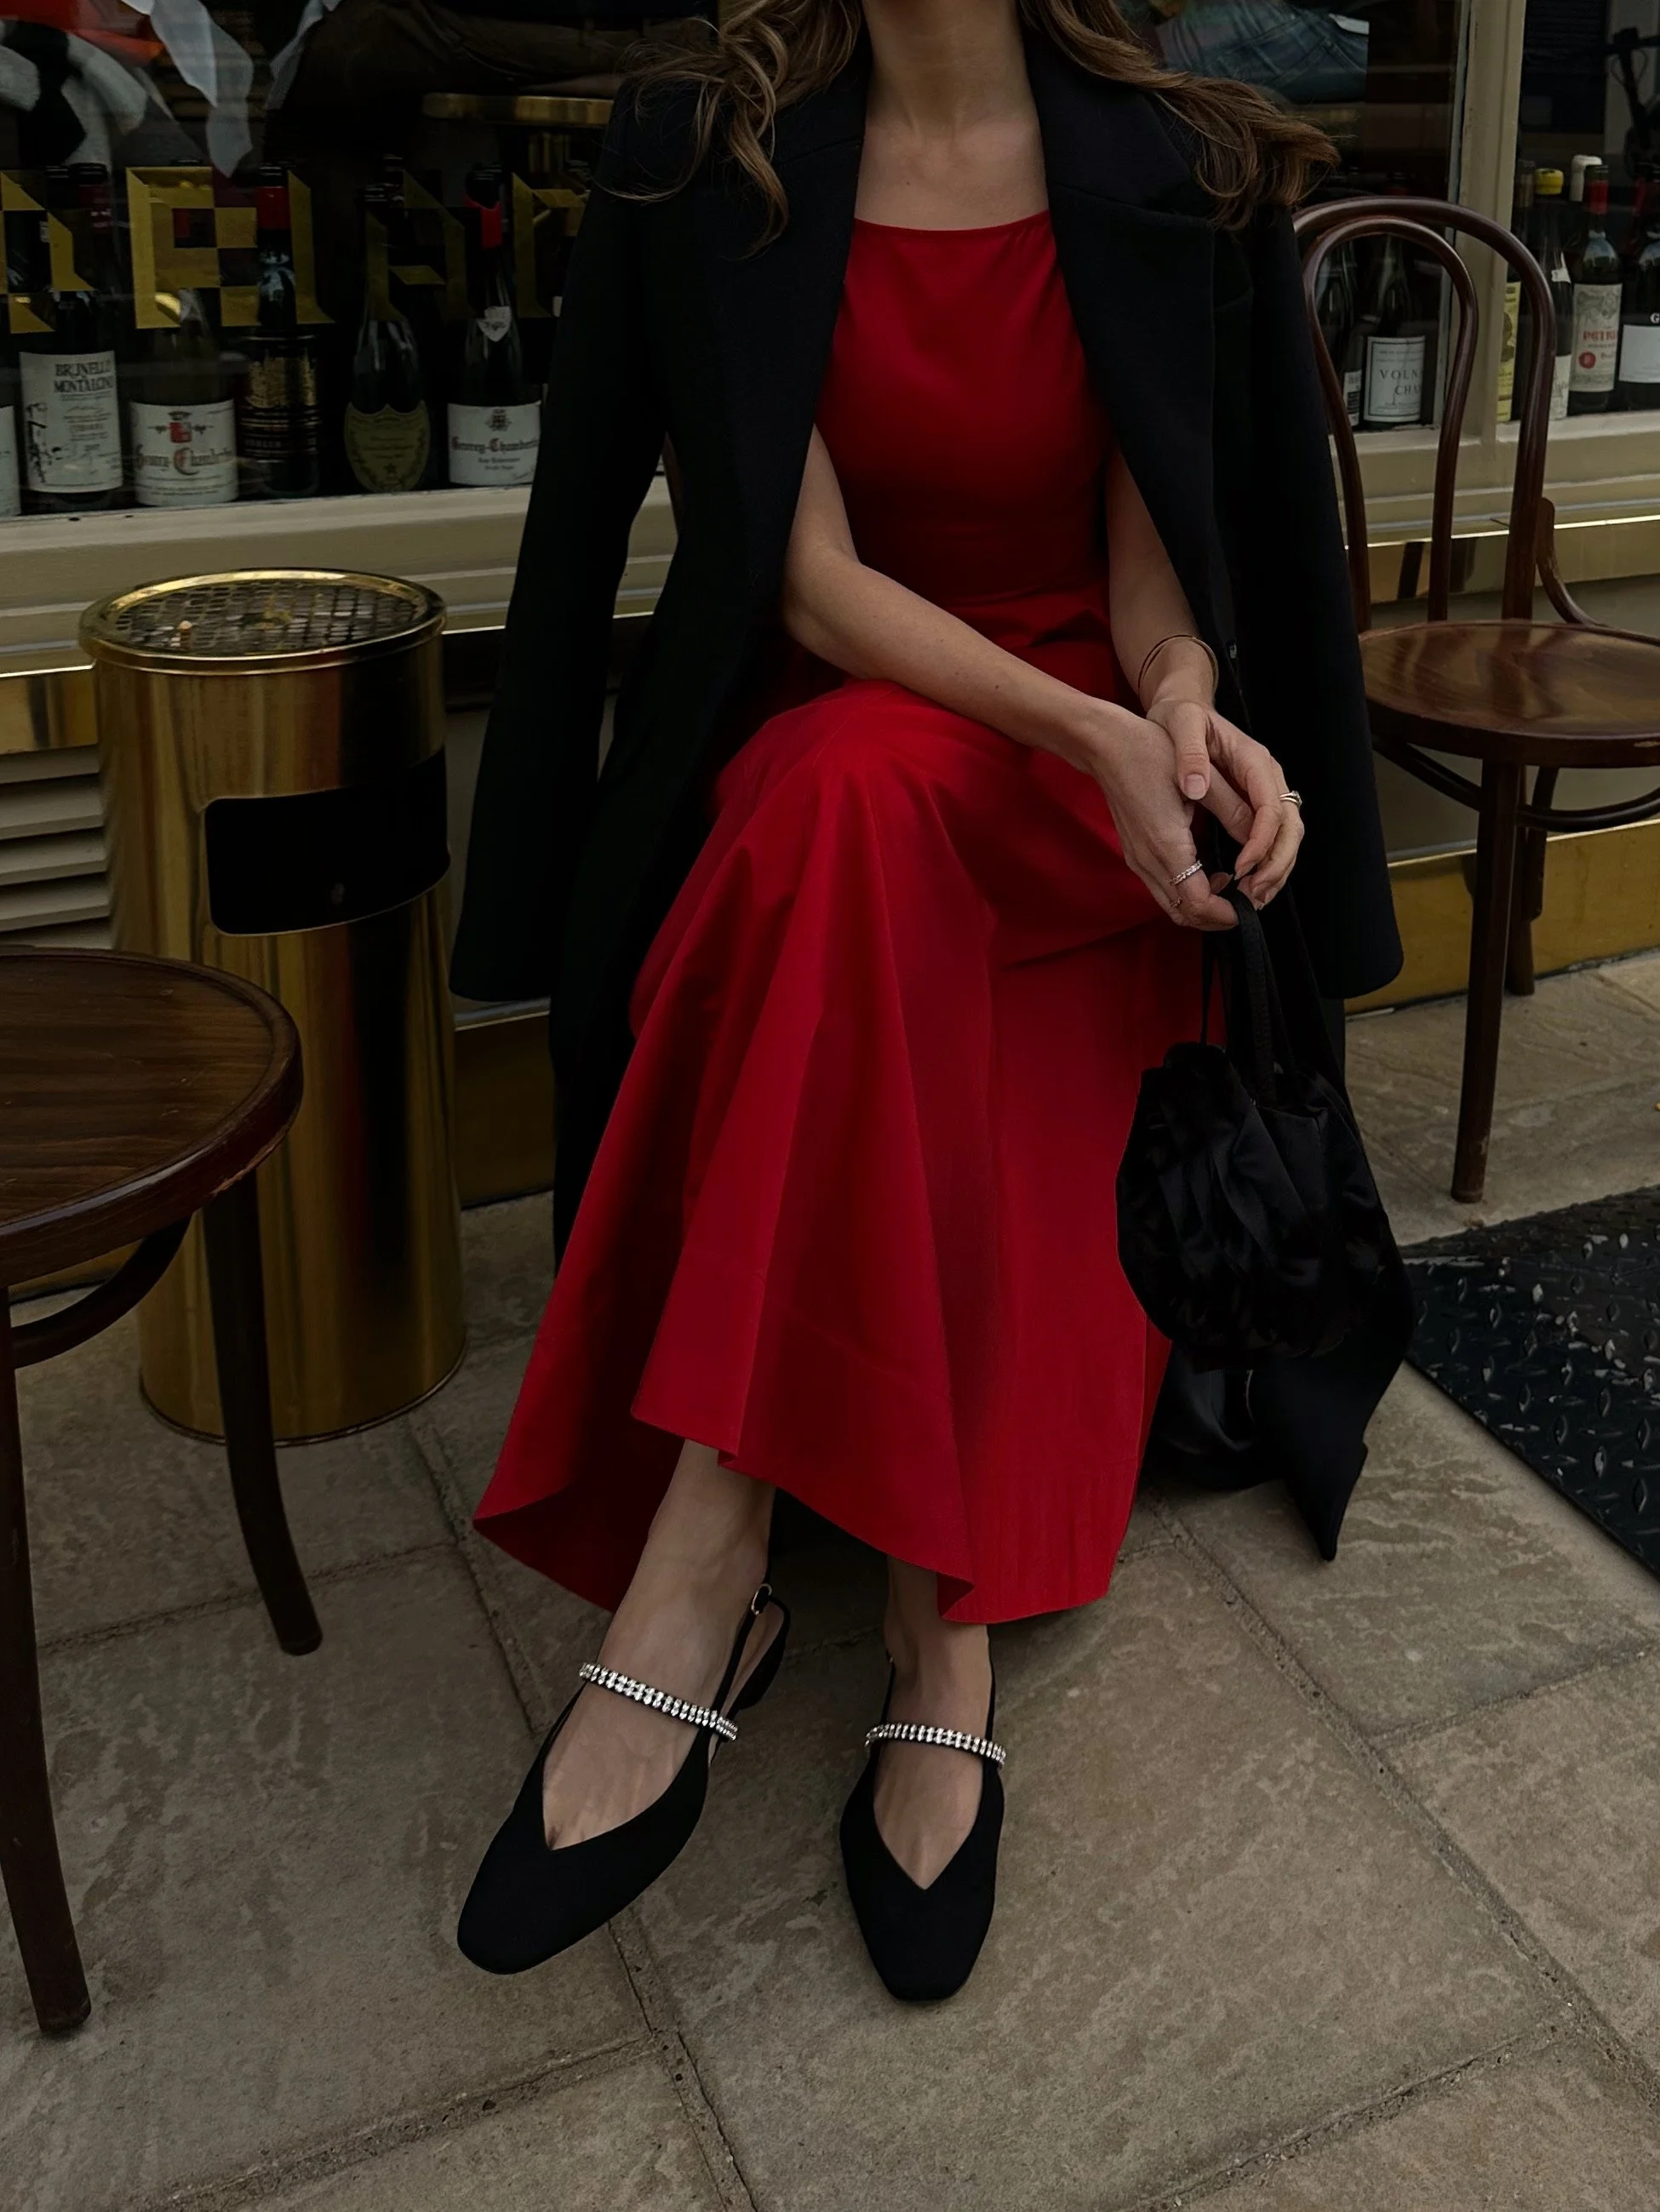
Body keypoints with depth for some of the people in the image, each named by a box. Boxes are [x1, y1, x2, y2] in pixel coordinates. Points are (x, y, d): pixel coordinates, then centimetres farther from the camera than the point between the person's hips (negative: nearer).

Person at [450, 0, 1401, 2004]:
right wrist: (1088, 735, -24)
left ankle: (695, 1593, -33)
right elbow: (808, 575, -10)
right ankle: (942, 1641, -32)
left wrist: (1182, 713, -22)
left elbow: (1156, 557, 1)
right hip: (811, 757, 0)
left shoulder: (1176, 172, 1)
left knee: (861, 791, -34)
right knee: (853, 792, -36)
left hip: (1095, 754, 0)